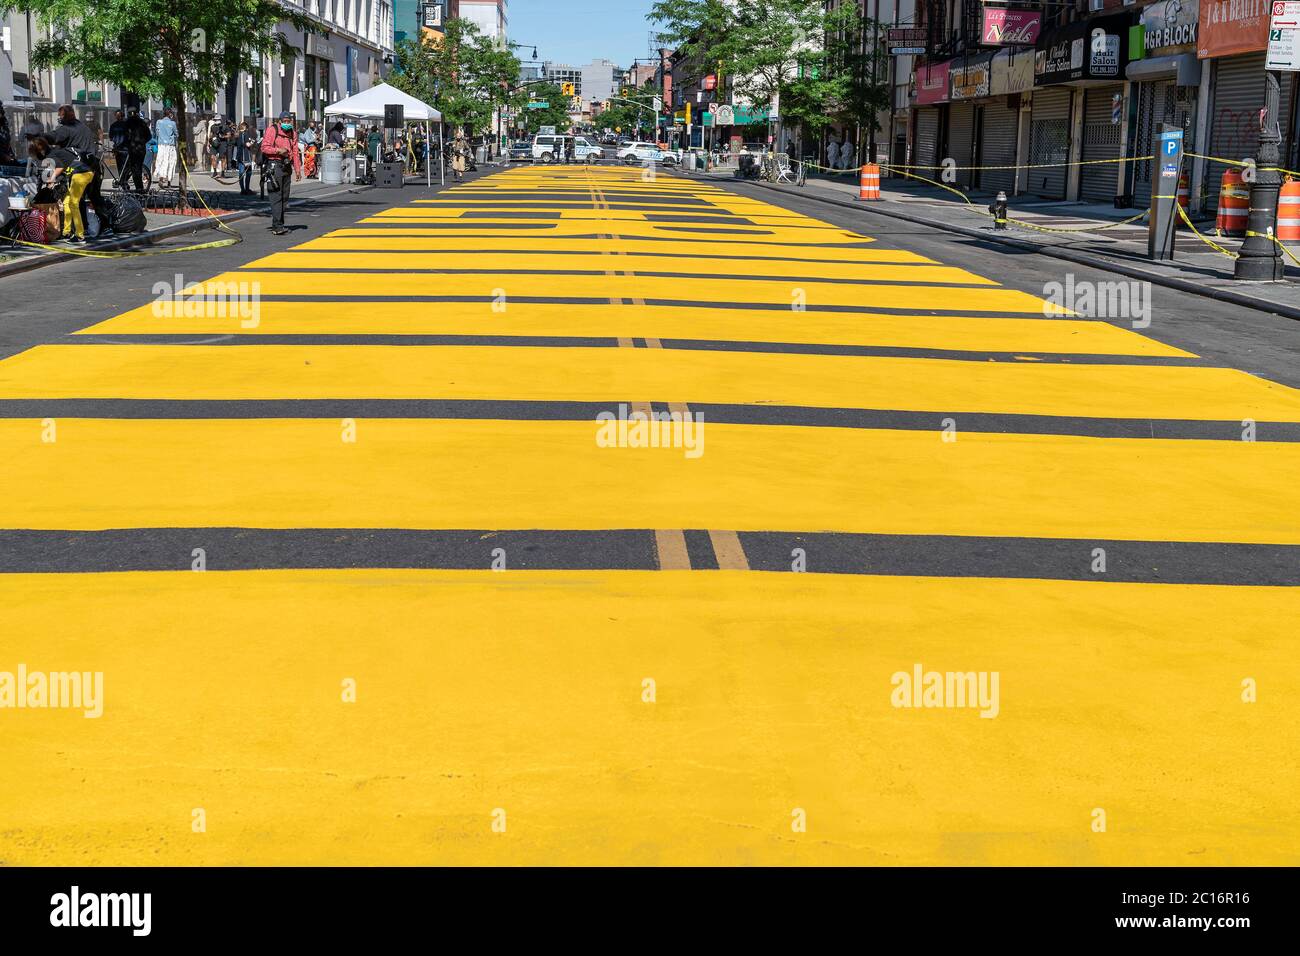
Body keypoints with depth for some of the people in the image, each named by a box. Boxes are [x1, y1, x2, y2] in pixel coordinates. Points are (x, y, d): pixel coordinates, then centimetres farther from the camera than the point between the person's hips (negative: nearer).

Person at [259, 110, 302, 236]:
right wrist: (278, 150, -20)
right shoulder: (272, 130, -4)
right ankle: (277, 226, -15)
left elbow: (295, 152, 16)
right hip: (274, 165, -7)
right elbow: (264, 147, -9)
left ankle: (279, 224, 15)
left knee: (284, 197, 9)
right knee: (276, 196, -12)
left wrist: (298, 169, 10)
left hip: (286, 167, 7)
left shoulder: (292, 133, 16)